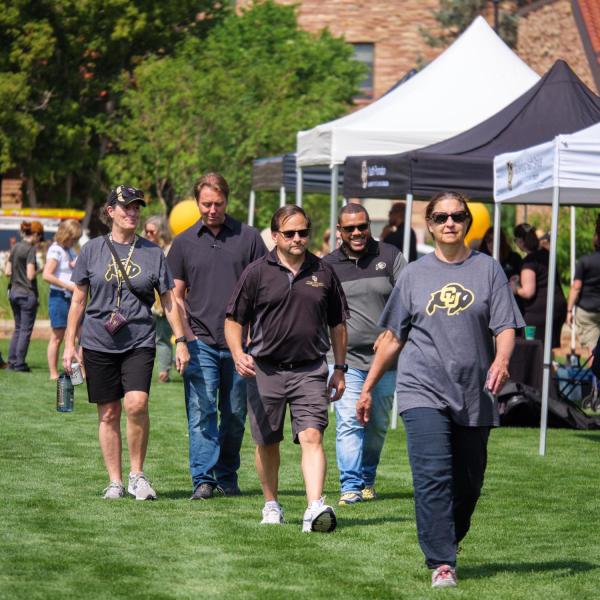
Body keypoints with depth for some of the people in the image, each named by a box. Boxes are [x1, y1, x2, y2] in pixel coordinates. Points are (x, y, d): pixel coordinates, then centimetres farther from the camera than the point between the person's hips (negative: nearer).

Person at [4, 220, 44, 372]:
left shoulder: (15, 248, 8)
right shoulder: (31, 249, -14)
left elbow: (7, 272, 9)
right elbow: (30, 275, -19)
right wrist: (39, 270, -1)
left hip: (13, 291, 7)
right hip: (27, 294, -7)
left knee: (18, 328, 16)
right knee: (26, 330, 1)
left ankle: (12, 361, 15)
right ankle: (20, 364, 3)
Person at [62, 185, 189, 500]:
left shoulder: (152, 252, 7)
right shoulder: (92, 250, 6)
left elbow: (169, 301, 11)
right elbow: (78, 299, 10)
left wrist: (180, 340, 3)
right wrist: (70, 344, 6)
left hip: (139, 341, -1)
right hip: (98, 342, 1)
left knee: (136, 403, -19)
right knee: (108, 414, 4)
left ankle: (137, 474, -3)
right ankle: (115, 481, 13)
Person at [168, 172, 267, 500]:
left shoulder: (248, 238, 5)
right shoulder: (184, 243, 8)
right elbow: (176, 295, 10)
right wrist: (186, 336, -2)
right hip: (201, 343, 0)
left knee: (235, 416, 7)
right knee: (201, 412, -10)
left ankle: (227, 478, 19)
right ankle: (203, 479, -12)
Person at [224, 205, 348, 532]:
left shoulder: (323, 272, 7)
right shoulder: (257, 273, 0)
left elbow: (337, 323, 15)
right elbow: (234, 320, 3)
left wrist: (340, 369, 13)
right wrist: (238, 354, -15)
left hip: (310, 370, 0)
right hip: (265, 370, 0)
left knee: (312, 437, -15)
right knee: (267, 442, 11)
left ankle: (315, 507, -26)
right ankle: (271, 505, 28)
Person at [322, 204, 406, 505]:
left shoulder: (389, 256, 4)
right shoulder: (328, 265, 7)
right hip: (345, 358, -1)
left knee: (377, 424, 9)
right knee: (349, 422, -12)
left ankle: (367, 479, 26)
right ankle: (350, 485, -13)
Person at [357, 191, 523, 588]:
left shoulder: (487, 269, 7)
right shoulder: (415, 274, 10)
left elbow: (506, 327, 0)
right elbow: (393, 337, 15)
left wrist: (501, 361, -21)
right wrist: (368, 387, 14)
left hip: (474, 396, 1)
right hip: (423, 391, -1)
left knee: (467, 484, 6)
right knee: (433, 477, -16)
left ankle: (446, 546, 26)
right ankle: (441, 564, -17)